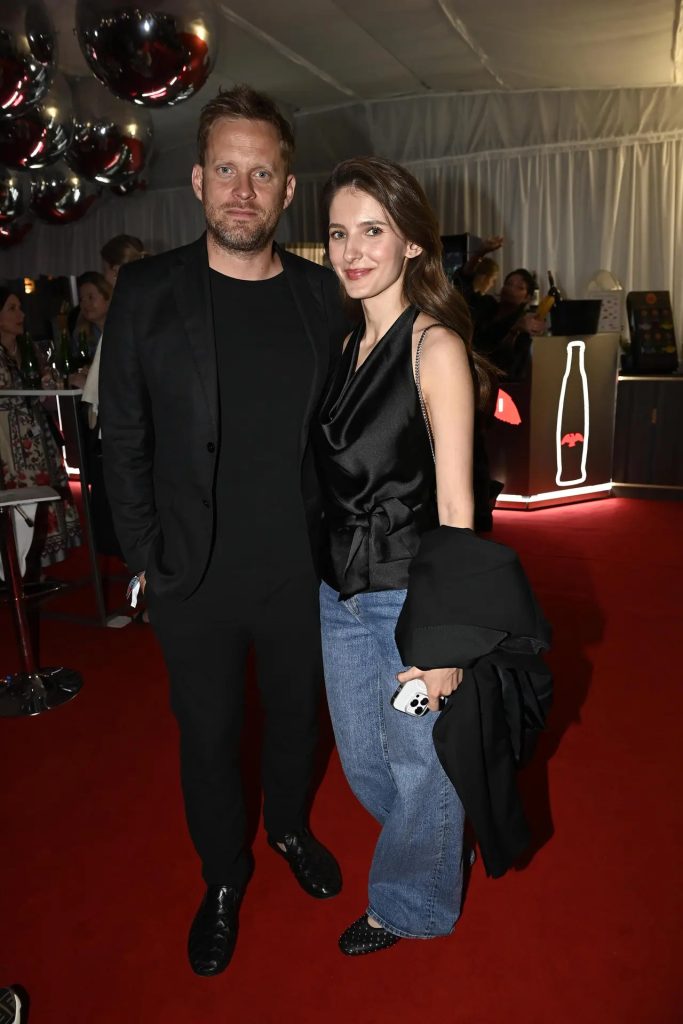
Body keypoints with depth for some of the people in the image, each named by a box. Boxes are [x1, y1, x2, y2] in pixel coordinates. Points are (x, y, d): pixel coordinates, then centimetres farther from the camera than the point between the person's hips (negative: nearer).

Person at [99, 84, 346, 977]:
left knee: (296, 712, 22)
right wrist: (145, 559, -5)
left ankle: (290, 828, 52)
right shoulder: (147, 292, -7)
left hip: (299, 571, 2)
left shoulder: (321, 293, -1)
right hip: (194, 580, -1)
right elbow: (123, 441, -4)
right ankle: (223, 876, 43)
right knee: (208, 734, 16)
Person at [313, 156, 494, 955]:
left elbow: (455, 504, -16)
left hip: (412, 591, -7)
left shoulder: (435, 346, -13)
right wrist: (334, 575, 9)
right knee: (361, 758, 22)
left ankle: (412, 904, 44)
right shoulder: (346, 344, 7)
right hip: (340, 589, 7)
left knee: (419, 764, 15)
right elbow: (337, 476, 10)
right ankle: (421, 853, 53)